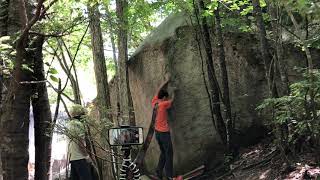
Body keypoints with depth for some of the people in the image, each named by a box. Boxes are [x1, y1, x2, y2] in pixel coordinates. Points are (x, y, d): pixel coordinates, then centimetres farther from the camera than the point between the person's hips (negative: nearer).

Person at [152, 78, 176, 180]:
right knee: (169, 154, 0)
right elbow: (171, 100, 1)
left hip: (157, 132, 8)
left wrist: (166, 81, 20)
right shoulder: (163, 104, -16)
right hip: (164, 133, -8)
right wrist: (173, 92, 17)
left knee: (163, 153, 18)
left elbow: (158, 91, 15)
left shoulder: (154, 102, 3)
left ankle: (159, 171, 18)